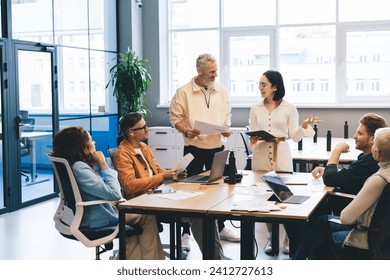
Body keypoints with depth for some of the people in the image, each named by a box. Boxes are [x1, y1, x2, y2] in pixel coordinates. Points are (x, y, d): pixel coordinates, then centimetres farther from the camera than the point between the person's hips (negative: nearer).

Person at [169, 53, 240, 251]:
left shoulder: (222, 92, 6)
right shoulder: (184, 92, -7)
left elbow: (227, 116, 14)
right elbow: (175, 117, -5)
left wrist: (226, 128, -5)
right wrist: (186, 131, -22)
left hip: (217, 147, 4)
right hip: (194, 148, -4)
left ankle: (220, 228, 30)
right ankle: (185, 233, 14)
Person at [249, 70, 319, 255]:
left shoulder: (289, 108, 2)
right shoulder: (255, 109, 9)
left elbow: (294, 136, 0)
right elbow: (251, 135, 11)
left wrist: (304, 126, -18)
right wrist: (253, 141, -11)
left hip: (281, 157, -2)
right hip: (261, 157, 2)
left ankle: (289, 238, 12)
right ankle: (271, 237, 17)